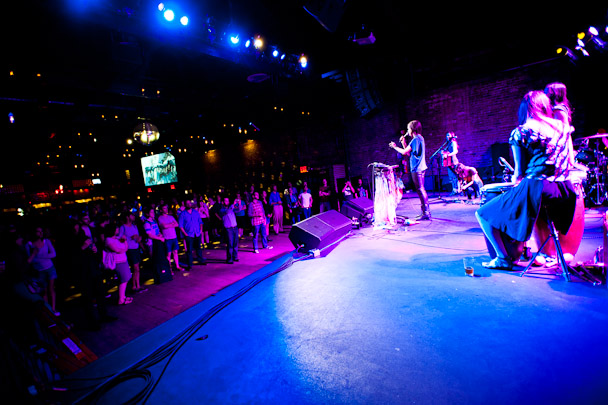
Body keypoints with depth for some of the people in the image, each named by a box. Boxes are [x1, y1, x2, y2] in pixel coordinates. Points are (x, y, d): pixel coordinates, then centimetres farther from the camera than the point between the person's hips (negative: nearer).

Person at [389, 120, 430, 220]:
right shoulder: (420, 138, 17)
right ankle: (425, 211, 22)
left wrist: (395, 146, -4)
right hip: (420, 168, 10)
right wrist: (403, 143, 11)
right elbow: (409, 153, 18)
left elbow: (404, 152, -18)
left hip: (417, 169, -10)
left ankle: (426, 213, -5)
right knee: (421, 190, 14)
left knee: (420, 190, -8)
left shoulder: (416, 139, -15)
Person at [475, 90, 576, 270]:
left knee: (483, 214, 4)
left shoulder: (521, 132, -8)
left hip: (536, 190, -8)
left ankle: (503, 259, 3)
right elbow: (568, 162, 17)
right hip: (564, 191, 8)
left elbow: (520, 171, -7)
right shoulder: (561, 126, 10)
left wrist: (516, 179, 14)